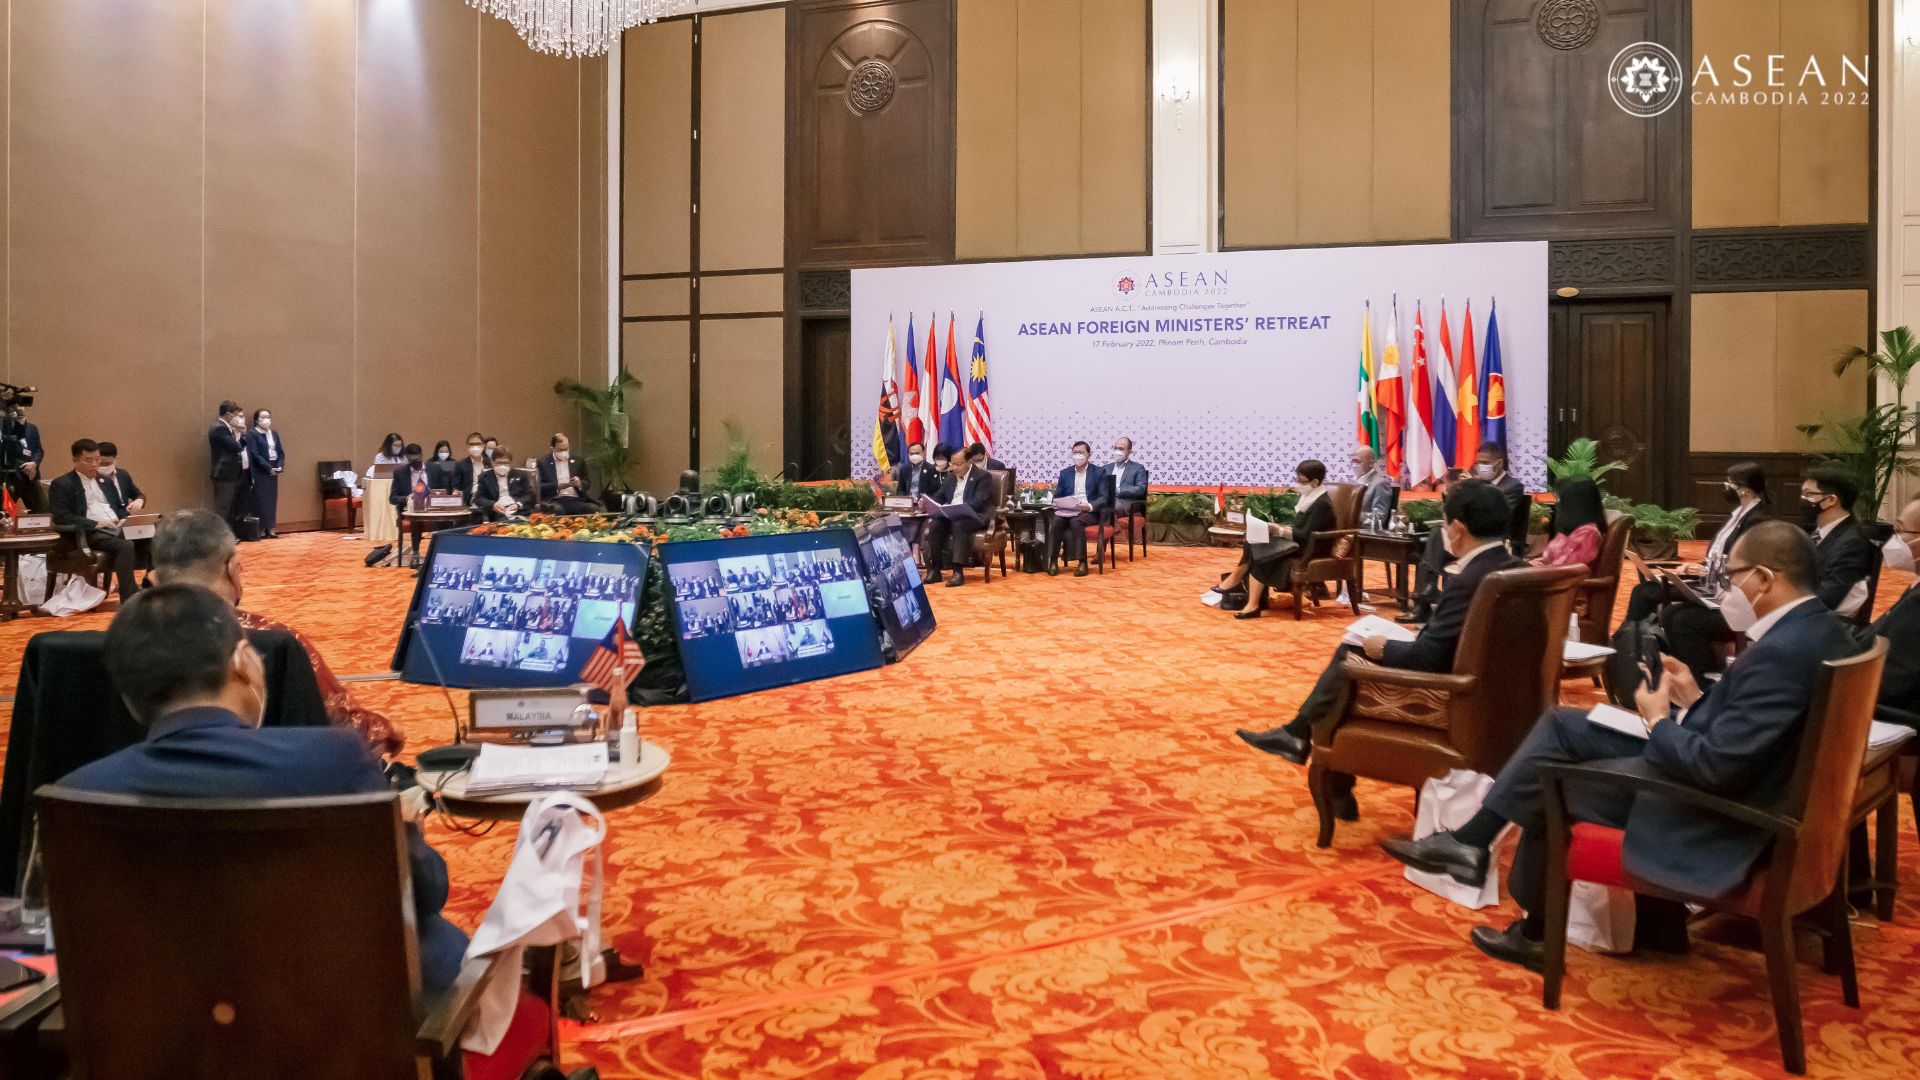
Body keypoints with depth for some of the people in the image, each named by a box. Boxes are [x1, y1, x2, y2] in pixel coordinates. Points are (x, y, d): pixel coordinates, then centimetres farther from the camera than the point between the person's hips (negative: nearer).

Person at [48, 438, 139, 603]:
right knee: (125, 547, -34)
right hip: (88, 534, -6)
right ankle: (129, 601, -34)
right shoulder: (61, 484, 4)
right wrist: (95, 524, -18)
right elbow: (62, 517, -8)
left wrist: (123, 519, 4)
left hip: (116, 529, 6)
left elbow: (119, 508, 28)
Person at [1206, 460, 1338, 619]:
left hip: (1307, 549, -10)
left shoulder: (1322, 504, -17)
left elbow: (1306, 536, -22)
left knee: (1257, 555, -22)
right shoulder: (1309, 498, 11)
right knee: (1251, 544, -4)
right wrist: (1280, 529, -2)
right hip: (1296, 542, 10)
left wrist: (1280, 531, -24)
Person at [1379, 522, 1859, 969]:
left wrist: (1659, 720, -13)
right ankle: (1470, 842, 13)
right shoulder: (1819, 628, 4)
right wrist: (1695, 700, 4)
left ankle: (1538, 933, 28)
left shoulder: (1781, 653, -28)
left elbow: (1715, 765, -29)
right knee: (1562, 726, 9)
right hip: (1734, 788, 10)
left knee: (1550, 783, 8)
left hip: (1713, 824, -9)